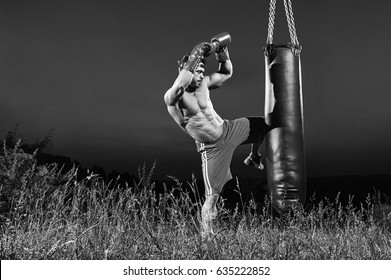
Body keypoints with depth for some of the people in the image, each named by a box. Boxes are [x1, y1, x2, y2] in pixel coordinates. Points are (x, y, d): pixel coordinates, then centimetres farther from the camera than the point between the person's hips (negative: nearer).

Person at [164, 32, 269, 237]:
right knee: (212, 196, -4)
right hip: (212, 147, -7)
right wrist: (193, 60, -46)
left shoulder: (203, 82, -5)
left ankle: (254, 157, 47)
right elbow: (173, 93, -53)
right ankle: (206, 236, 12)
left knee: (262, 125, 21)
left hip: (228, 129, 7)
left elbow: (227, 73, 11)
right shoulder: (174, 96, -26)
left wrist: (222, 52, -6)